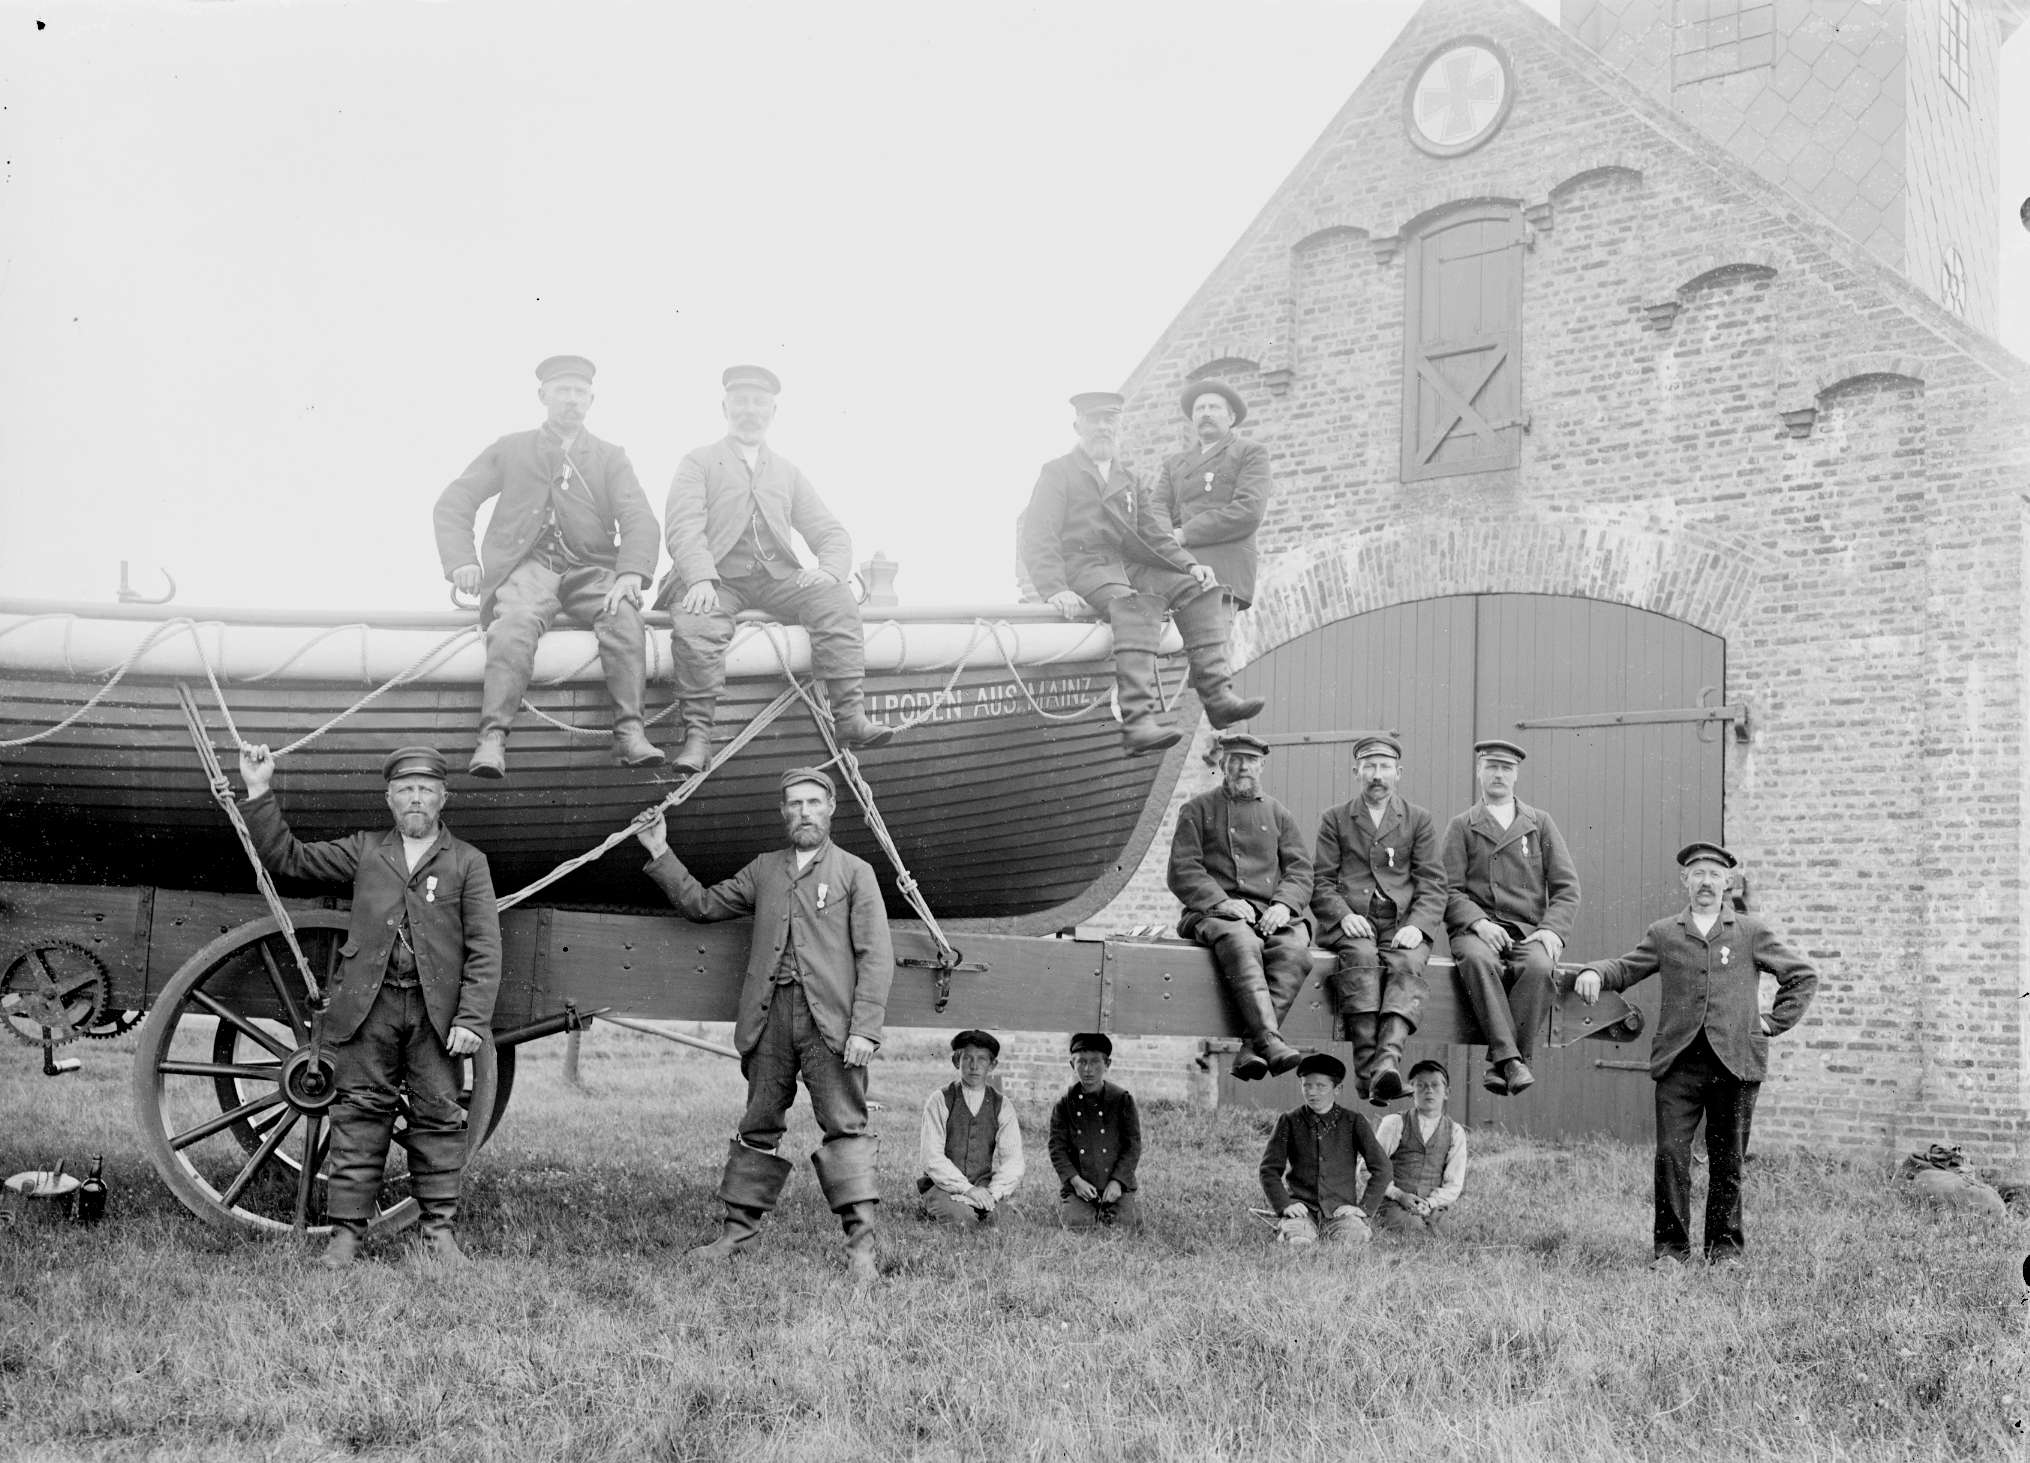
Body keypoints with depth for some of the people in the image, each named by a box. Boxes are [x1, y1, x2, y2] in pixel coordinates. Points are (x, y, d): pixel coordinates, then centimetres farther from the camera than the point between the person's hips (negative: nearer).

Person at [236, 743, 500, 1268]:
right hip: (367, 1005, 1)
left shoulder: (468, 863, 8)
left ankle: (438, 1232, 9)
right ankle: (346, 1232, 5)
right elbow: (285, 857, 15)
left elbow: (484, 949, 2)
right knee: (360, 1116, 1)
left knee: (439, 1116, 1)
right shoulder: (364, 851, 14)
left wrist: (473, 1018, -8)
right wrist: (259, 792, 6)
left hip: (435, 1010, -1)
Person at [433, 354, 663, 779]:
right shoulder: (511, 449, 18)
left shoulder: (610, 458, 18)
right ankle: (492, 738, -42)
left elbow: (639, 519, 3)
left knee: (623, 612, -33)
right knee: (516, 619, -35)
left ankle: (629, 731, -35)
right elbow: (454, 502, 13)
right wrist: (460, 560, -7)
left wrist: (631, 573, -18)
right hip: (528, 565, -1)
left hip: (589, 571, 1)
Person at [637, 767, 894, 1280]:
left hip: (829, 1020, -4)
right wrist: (661, 855, 16)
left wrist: (865, 1028, -10)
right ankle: (737, 1232, 15)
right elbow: (701, 904, 23)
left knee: (844, 1123, -8)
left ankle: (860, 1243, -10)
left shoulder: (854, 872, 7)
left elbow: (875, 956, 0)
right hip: (771, 1016, 4)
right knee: (760, 1123, 8)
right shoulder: (764, 870, 20)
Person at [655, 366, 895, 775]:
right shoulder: (699, 462, 13)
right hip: (716, 577, -3)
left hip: (776, 578, 3)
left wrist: (830, 570, -9)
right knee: (694, 624, -35)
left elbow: (830, 532, 16)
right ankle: (697, 735, -32)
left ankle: (850, 716, -29)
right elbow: (684, 527, -3)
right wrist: (701, 578, -24)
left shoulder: (788, 472, 24)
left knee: (836, 600, -25)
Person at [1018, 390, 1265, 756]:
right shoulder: (1058, 473, 8)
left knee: (1197, 587, -15)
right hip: (1082, 565, -7)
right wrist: (1055, 589, -21)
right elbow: (1037, 538, -4)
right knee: (1136, 604, -36)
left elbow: (1154, 534, 21)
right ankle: (1138, 719, -50)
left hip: (1128, 566, 7)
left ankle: (1216, 694, -21)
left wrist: (1189, 564, 1)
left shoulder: (1130, 480, 27)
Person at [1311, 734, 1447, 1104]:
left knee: (1408, 965, -33)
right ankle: (1367, 1068, -44)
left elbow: (1432, 884, 9)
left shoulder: (1419, 820, 17)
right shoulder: (1335, 819, 17)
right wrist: (1343, 915, -11)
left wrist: (1417, 925, -10)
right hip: (1350, 922, 0)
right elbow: (1321, 882, 10)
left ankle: (1387, 1060, -53)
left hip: (1403, 924, 1)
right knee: (1362, 960, -34)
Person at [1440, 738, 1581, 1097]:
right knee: (1478, 960, -37)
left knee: (1540, 966, -34)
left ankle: (1500, 1065, -32)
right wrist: (1478, 923, -15)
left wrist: (1552, 930, -7)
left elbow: (1566, 887, 12)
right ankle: (1510, 1060, -42)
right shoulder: (1461, 826, 15)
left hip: (1529, 931, 1)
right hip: (1476, 929, -1)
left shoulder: (1540, 823, 18)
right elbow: (1449, 890, 5)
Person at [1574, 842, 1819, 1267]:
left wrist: (1774, 1021, 8)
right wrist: (1595, 973, -5)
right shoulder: (1663, 934, 10)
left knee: (1727, 1160, 6)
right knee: (1670, 1154, -8)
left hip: (1735, 1061, 0)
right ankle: (1671, 1246, 2)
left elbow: (1803, 975, 14)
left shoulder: (1751, 933, 8)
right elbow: (1626, 968, 17)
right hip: (1679, 1061, 0)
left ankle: (1725, 1245, 18)